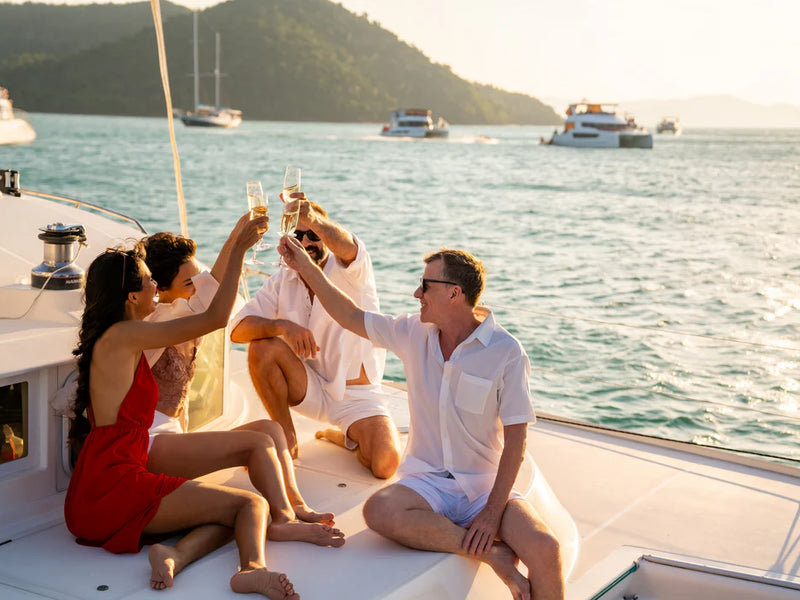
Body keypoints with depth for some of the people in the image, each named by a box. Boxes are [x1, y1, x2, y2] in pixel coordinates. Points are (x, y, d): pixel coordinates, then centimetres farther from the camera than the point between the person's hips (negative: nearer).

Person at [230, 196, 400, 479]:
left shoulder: (351, 271, -11)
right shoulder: (281, 282, -1)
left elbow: (348, 248, -38)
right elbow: (238, 329, -13)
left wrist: (312, 217, -60)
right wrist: (283, 325, -35)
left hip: (356, 395, -3)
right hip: (309, 389, 3)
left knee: (386, 464, -27)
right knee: (262, 346, -24)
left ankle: (343, 436, 10)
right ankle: (287, 439, -6)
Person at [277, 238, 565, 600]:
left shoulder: (505, 352, -9)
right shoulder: (413, 333, 4)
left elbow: (515, 439, -11)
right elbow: (351, 318, 17)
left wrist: (493, 510, -18)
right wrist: (306, 268, 12)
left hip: (487, 485, -3)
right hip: (428, 482, 3)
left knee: (544, 549, -31)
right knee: (378, 510, -32)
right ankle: (491, 553, -22)